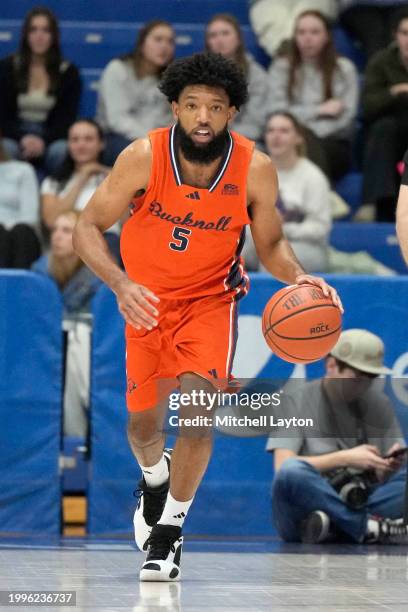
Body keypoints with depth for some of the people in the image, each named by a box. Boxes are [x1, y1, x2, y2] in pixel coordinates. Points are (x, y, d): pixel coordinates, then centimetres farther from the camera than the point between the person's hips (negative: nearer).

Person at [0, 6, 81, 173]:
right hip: (15, 136, 0)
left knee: (62, 151, -34)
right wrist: (23, 139, -20)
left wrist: (43, 140, -20)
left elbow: (67, 118, 0)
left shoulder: (68, 72, 4)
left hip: (51, 136, 0)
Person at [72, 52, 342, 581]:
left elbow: (271, 243, -2)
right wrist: (121, 284, -31)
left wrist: (298, 277, -24)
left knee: (196, 412, -21)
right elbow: (88, 227, -15)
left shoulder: (255, 169, -18)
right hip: (147, 300, 1)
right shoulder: (144, 157, -22)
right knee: (144, 423, 11)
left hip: (212, 299, -1)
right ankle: (154, 479, 48)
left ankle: (170, 527, -1)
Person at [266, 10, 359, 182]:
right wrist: (320, 110, -5)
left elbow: (345, 118, 1)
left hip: (334, 144, 0)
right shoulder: (281, 68, 13)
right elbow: (276, 112, 1)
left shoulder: (344, 68, 11)